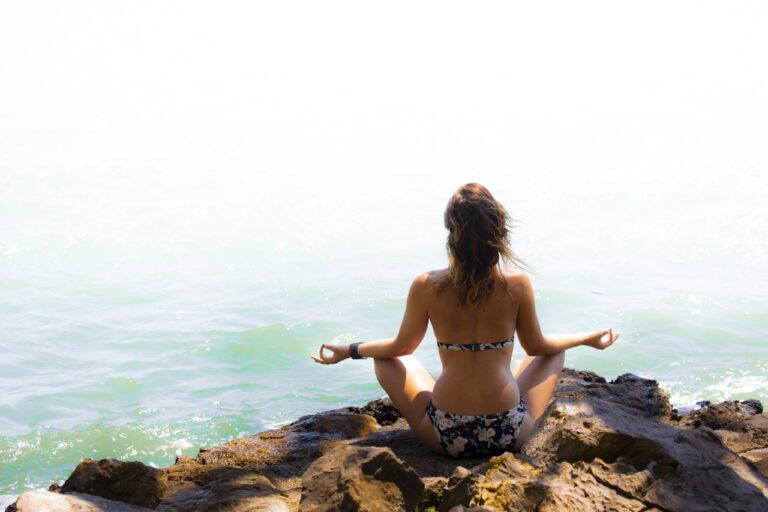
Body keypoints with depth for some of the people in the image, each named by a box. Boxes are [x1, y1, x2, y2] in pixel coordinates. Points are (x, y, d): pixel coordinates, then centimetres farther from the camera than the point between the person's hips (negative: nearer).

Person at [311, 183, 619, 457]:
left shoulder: (426, 287, -9)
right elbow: (536, 347, 6)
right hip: (510, 436, 1)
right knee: (554, 353, 27)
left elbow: (402, 346, 6)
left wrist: (349, 351, 25)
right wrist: (589, 339, 25)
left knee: (387, 360, 24)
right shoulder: (517, 283, -8)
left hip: (447, 438, 0)